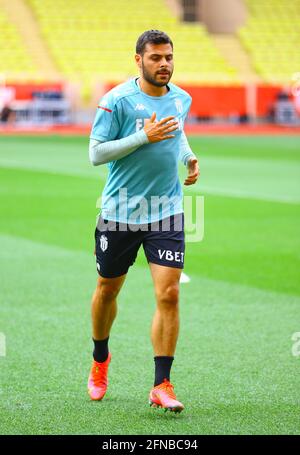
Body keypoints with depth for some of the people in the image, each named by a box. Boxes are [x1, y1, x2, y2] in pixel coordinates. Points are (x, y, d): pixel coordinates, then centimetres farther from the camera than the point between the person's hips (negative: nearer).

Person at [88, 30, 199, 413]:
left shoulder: (181, 99, 5)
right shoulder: (117, 100, -12)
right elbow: (95, 153, -14)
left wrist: (188, 156, 5)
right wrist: (144, 137, -21)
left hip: (167, 212, 3)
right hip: (120, 213, -2)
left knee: (168, 295, -10)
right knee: (107, 291, 14)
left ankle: (161, 385, -4)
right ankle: (100, 360, 41)